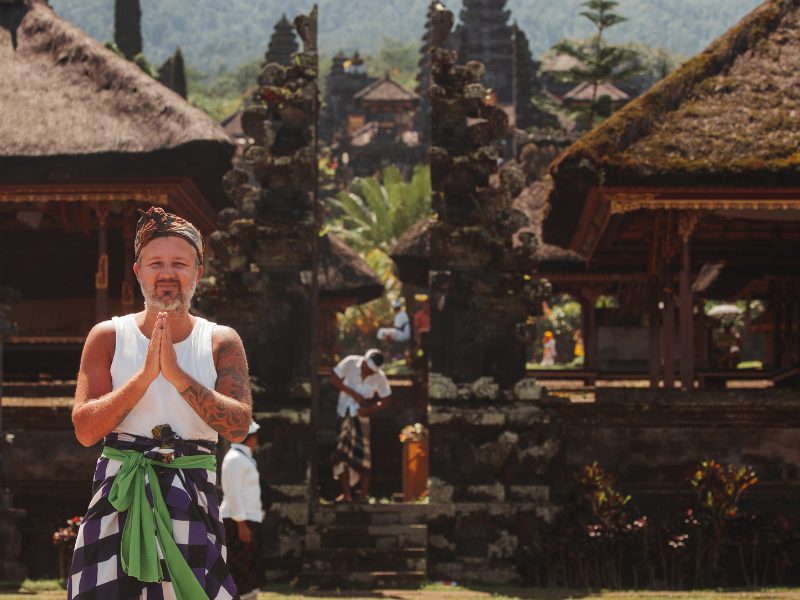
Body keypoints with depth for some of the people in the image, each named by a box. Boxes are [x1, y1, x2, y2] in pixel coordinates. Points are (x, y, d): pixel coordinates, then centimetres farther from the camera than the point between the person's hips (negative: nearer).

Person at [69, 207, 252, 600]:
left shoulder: (221, 342, 5)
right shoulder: (108, 337, 4)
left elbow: (238, 428, -8)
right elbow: (85, 430, -5)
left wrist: (178, 375, -18)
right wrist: (146, 375, -16)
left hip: (193, 499, 0)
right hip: (118, 497, 0)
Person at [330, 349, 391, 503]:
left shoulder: (380, 378, -12)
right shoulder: (350, 363, -13)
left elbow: (385, 403, -4)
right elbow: (334, 379, -10)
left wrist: (370, 410, -22)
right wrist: (353, 393, -19)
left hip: (362, 415, -1)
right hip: (344, 413, 1)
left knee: (363, 455, -3)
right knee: (343, 454, 1)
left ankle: (364, 495, 6)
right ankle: (346, 494, 8)